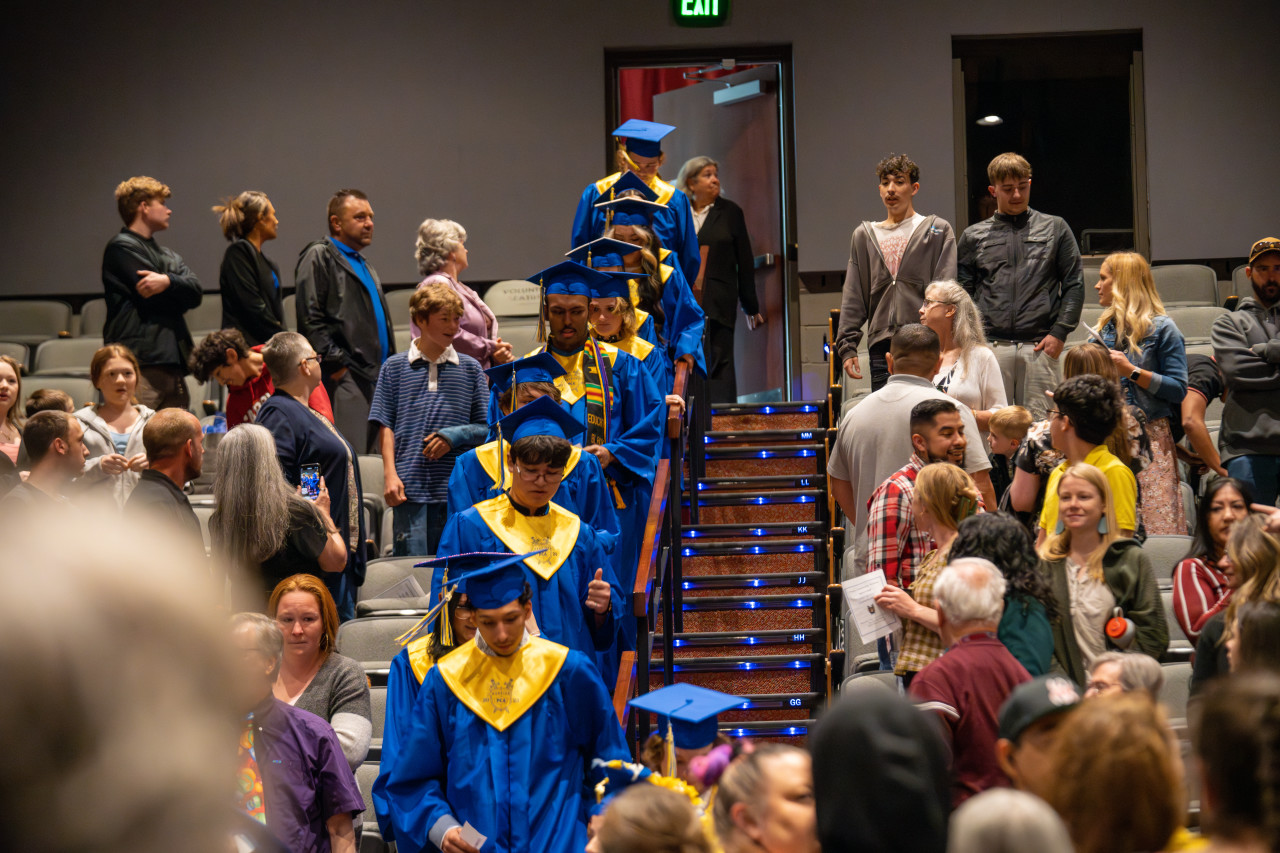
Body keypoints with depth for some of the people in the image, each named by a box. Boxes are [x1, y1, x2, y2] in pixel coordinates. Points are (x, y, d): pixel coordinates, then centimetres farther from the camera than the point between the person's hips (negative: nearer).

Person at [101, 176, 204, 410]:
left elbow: (196, 293, 5)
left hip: (172, 362, 8)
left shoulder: (167, 255, 25)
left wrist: (168, 281, -13)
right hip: (141, 362, -8)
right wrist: (179, 285, 6)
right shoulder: (122, 248, -1)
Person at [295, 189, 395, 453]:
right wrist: (335, 365, -17)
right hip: (344, 381, -9)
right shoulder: (318, 257, -2)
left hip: (375, 379, 9)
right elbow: (310, 318, -12)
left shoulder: (366, 267, 26)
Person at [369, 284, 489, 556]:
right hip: (410, 488, -1)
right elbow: (386, 426, 6)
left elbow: (487, 427, 12)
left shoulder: (470, 368, 11)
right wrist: (390, 475, -4)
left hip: (458, 491, 1)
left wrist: (454, 436, -6)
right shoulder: (395, 367, 8)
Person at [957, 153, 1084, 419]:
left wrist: (1059, 333, -2)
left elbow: (1074, 285, 9)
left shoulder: (1055, 229, 13)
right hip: (991, 348, 1)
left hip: (1039, 347, 0)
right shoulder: (974, 236, 14)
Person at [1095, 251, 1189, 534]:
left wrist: (1132, 371, -13)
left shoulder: (1162, 328, -3)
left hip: (1150, 438, -6)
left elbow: (1178, 389, -10)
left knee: (1156, 524, -10)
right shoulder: (1107, 327, 16)